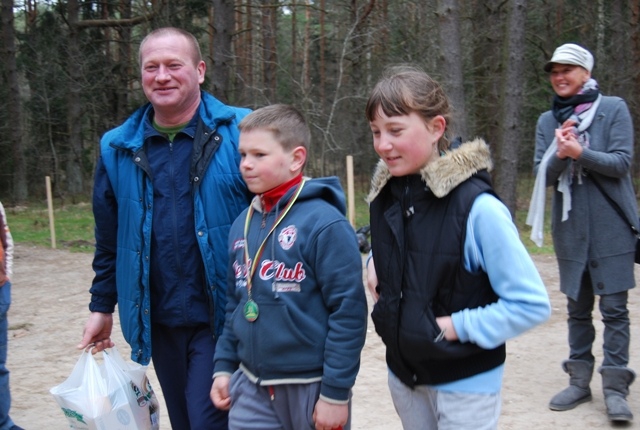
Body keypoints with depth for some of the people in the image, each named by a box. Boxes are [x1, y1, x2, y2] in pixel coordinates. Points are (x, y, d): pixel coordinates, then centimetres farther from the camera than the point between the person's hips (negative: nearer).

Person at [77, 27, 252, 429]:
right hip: (159, 322, 4)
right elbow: (108, 239, 13)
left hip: (225, 318, -4)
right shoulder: (118, 148, 4)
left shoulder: (239, 133, -8)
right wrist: (102, 306, 14)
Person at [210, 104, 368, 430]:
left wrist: (336, 391, -16)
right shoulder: (243, 224, 5)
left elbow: (348, 311, -17)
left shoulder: (324, 223, -16)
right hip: (252, 389, 6)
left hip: (312, 387, -5)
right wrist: (224, 366, 10)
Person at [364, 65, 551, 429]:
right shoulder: (386, 192, -4)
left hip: (465, 382, -6)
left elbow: (532, 304, -20)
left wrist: (454, 326, -20)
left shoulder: (477, 207, -23)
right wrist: (375, 262, 0)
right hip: (404, 372, 6)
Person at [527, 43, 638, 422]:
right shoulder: (548, 121, 8)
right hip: (570, 228, 4)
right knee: (578, 308, 11)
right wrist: (559, 155, -17)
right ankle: (579, 381, 20)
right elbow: (541, 175, 4)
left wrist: (580, 153, -23)